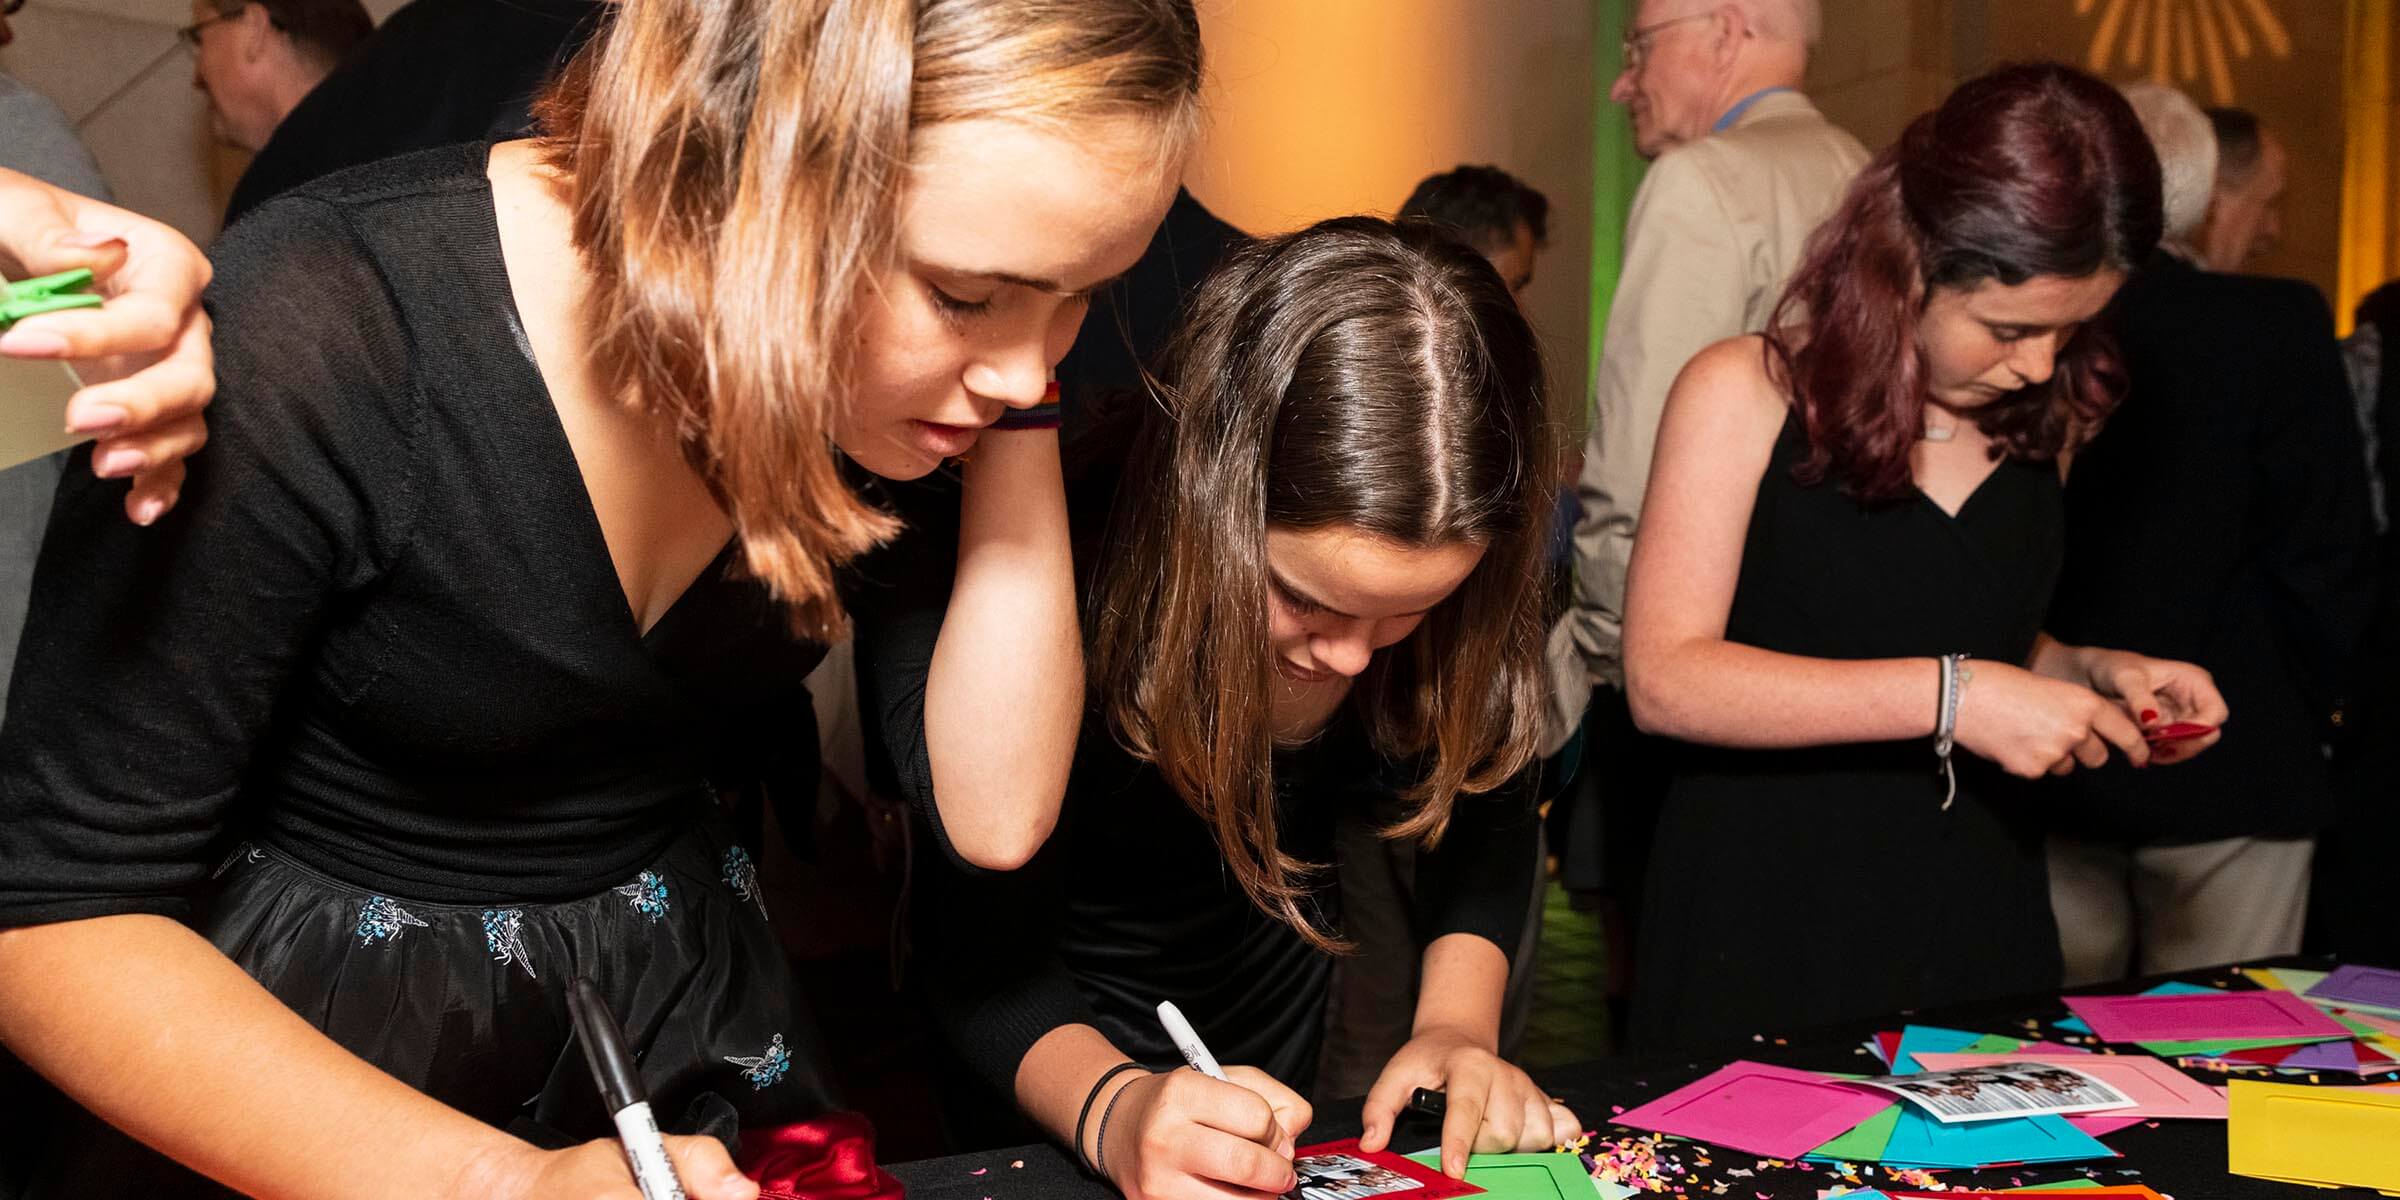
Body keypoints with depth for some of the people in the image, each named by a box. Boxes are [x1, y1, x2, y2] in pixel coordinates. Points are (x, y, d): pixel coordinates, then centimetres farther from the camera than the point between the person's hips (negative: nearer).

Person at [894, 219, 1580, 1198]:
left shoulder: (1459, 579, -26)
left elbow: (1483, 803, -9)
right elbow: (983, 952, -31)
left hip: (1273, 983, 3)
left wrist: (1457, 1024, -25)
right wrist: (1113, 1112, -49)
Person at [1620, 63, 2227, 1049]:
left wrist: (2091, 675, 2)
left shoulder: (2037, 422, 8)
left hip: (1981, 927, 5)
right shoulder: (1742, 395, -9)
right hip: (1770, 928, -5)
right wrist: (1953, 696, -23)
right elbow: (1666, 680, -19)